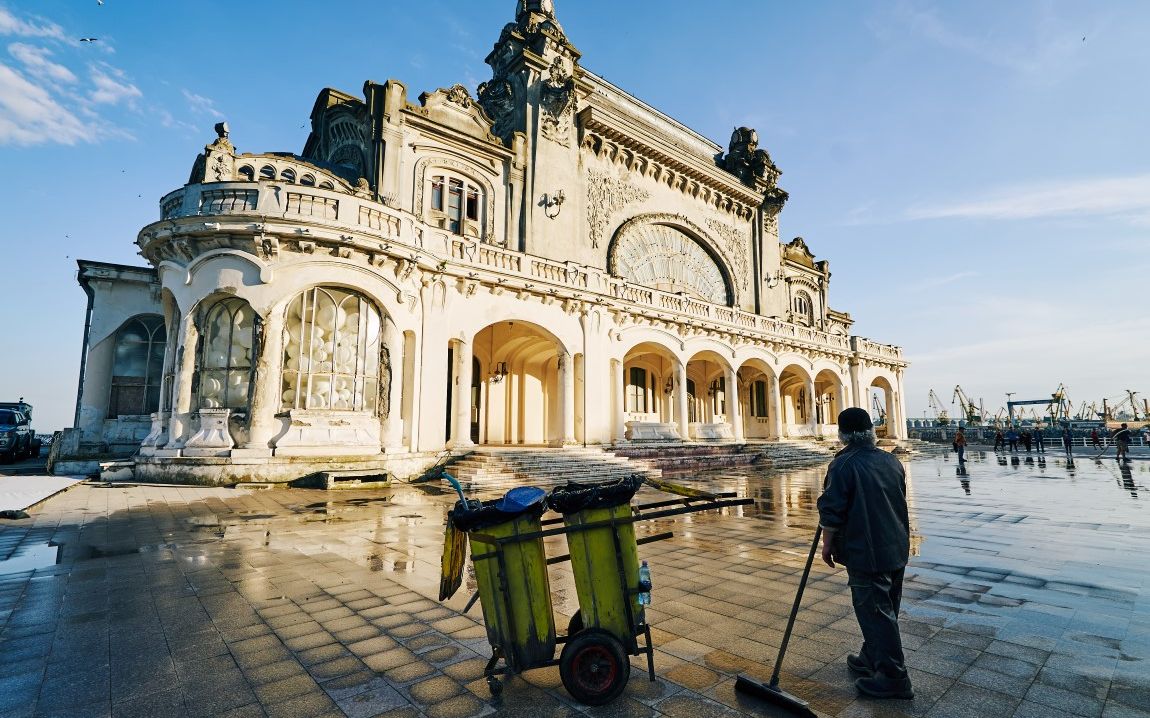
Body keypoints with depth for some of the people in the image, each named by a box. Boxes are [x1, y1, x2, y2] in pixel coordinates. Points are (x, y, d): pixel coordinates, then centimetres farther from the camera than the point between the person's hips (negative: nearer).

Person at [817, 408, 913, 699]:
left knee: (875, 613, 3)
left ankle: (894, 677, 11)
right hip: (897, 549, 8)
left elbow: (832, 512, -16)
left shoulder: (843, 465, -17)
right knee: (885, 608, 18)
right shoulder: (892, 461, 5)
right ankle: (872, 659, 32)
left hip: (865, 552, -8)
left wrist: (827, 544, -4)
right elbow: (899, 502, 18)